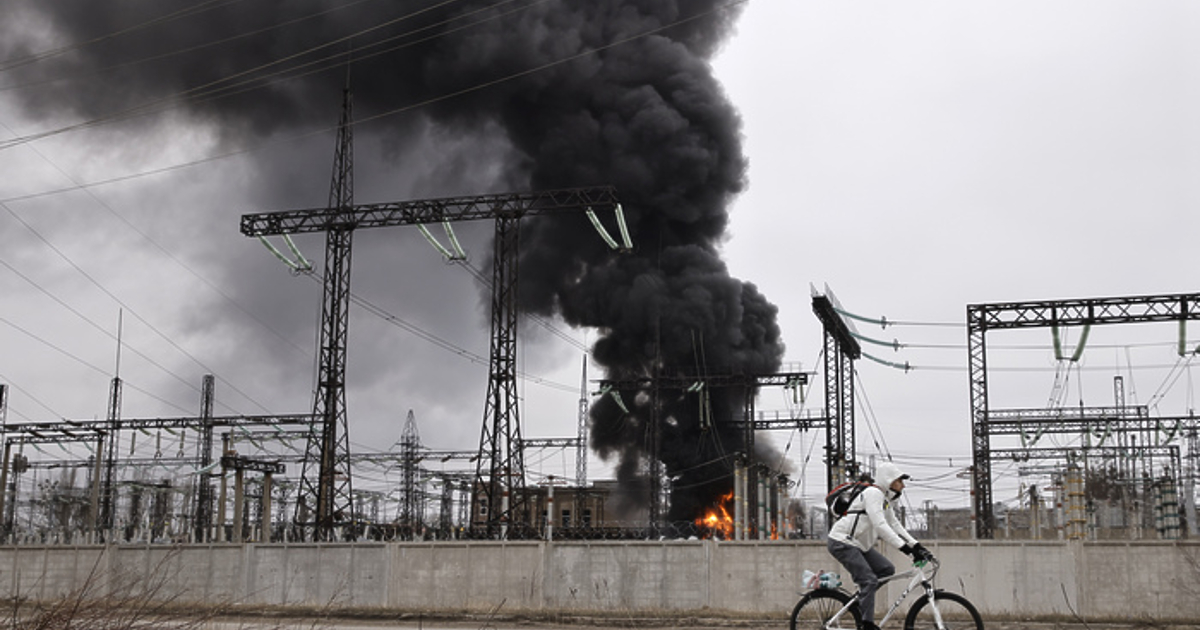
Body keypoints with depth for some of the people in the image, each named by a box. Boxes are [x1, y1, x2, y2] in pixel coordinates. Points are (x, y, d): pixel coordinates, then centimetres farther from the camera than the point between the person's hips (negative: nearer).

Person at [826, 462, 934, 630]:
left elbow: (895, 526, 15)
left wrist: (917, 546, 3)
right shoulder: (873, 493, -18)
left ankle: (859, 601, 13)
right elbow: (880, 526, -28)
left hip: (859, 544, 10)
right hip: (841, 542, -10)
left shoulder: (885, 499, 14)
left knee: (887, 569, 3)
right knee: (869, 580, -17)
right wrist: (906, 548, -32)